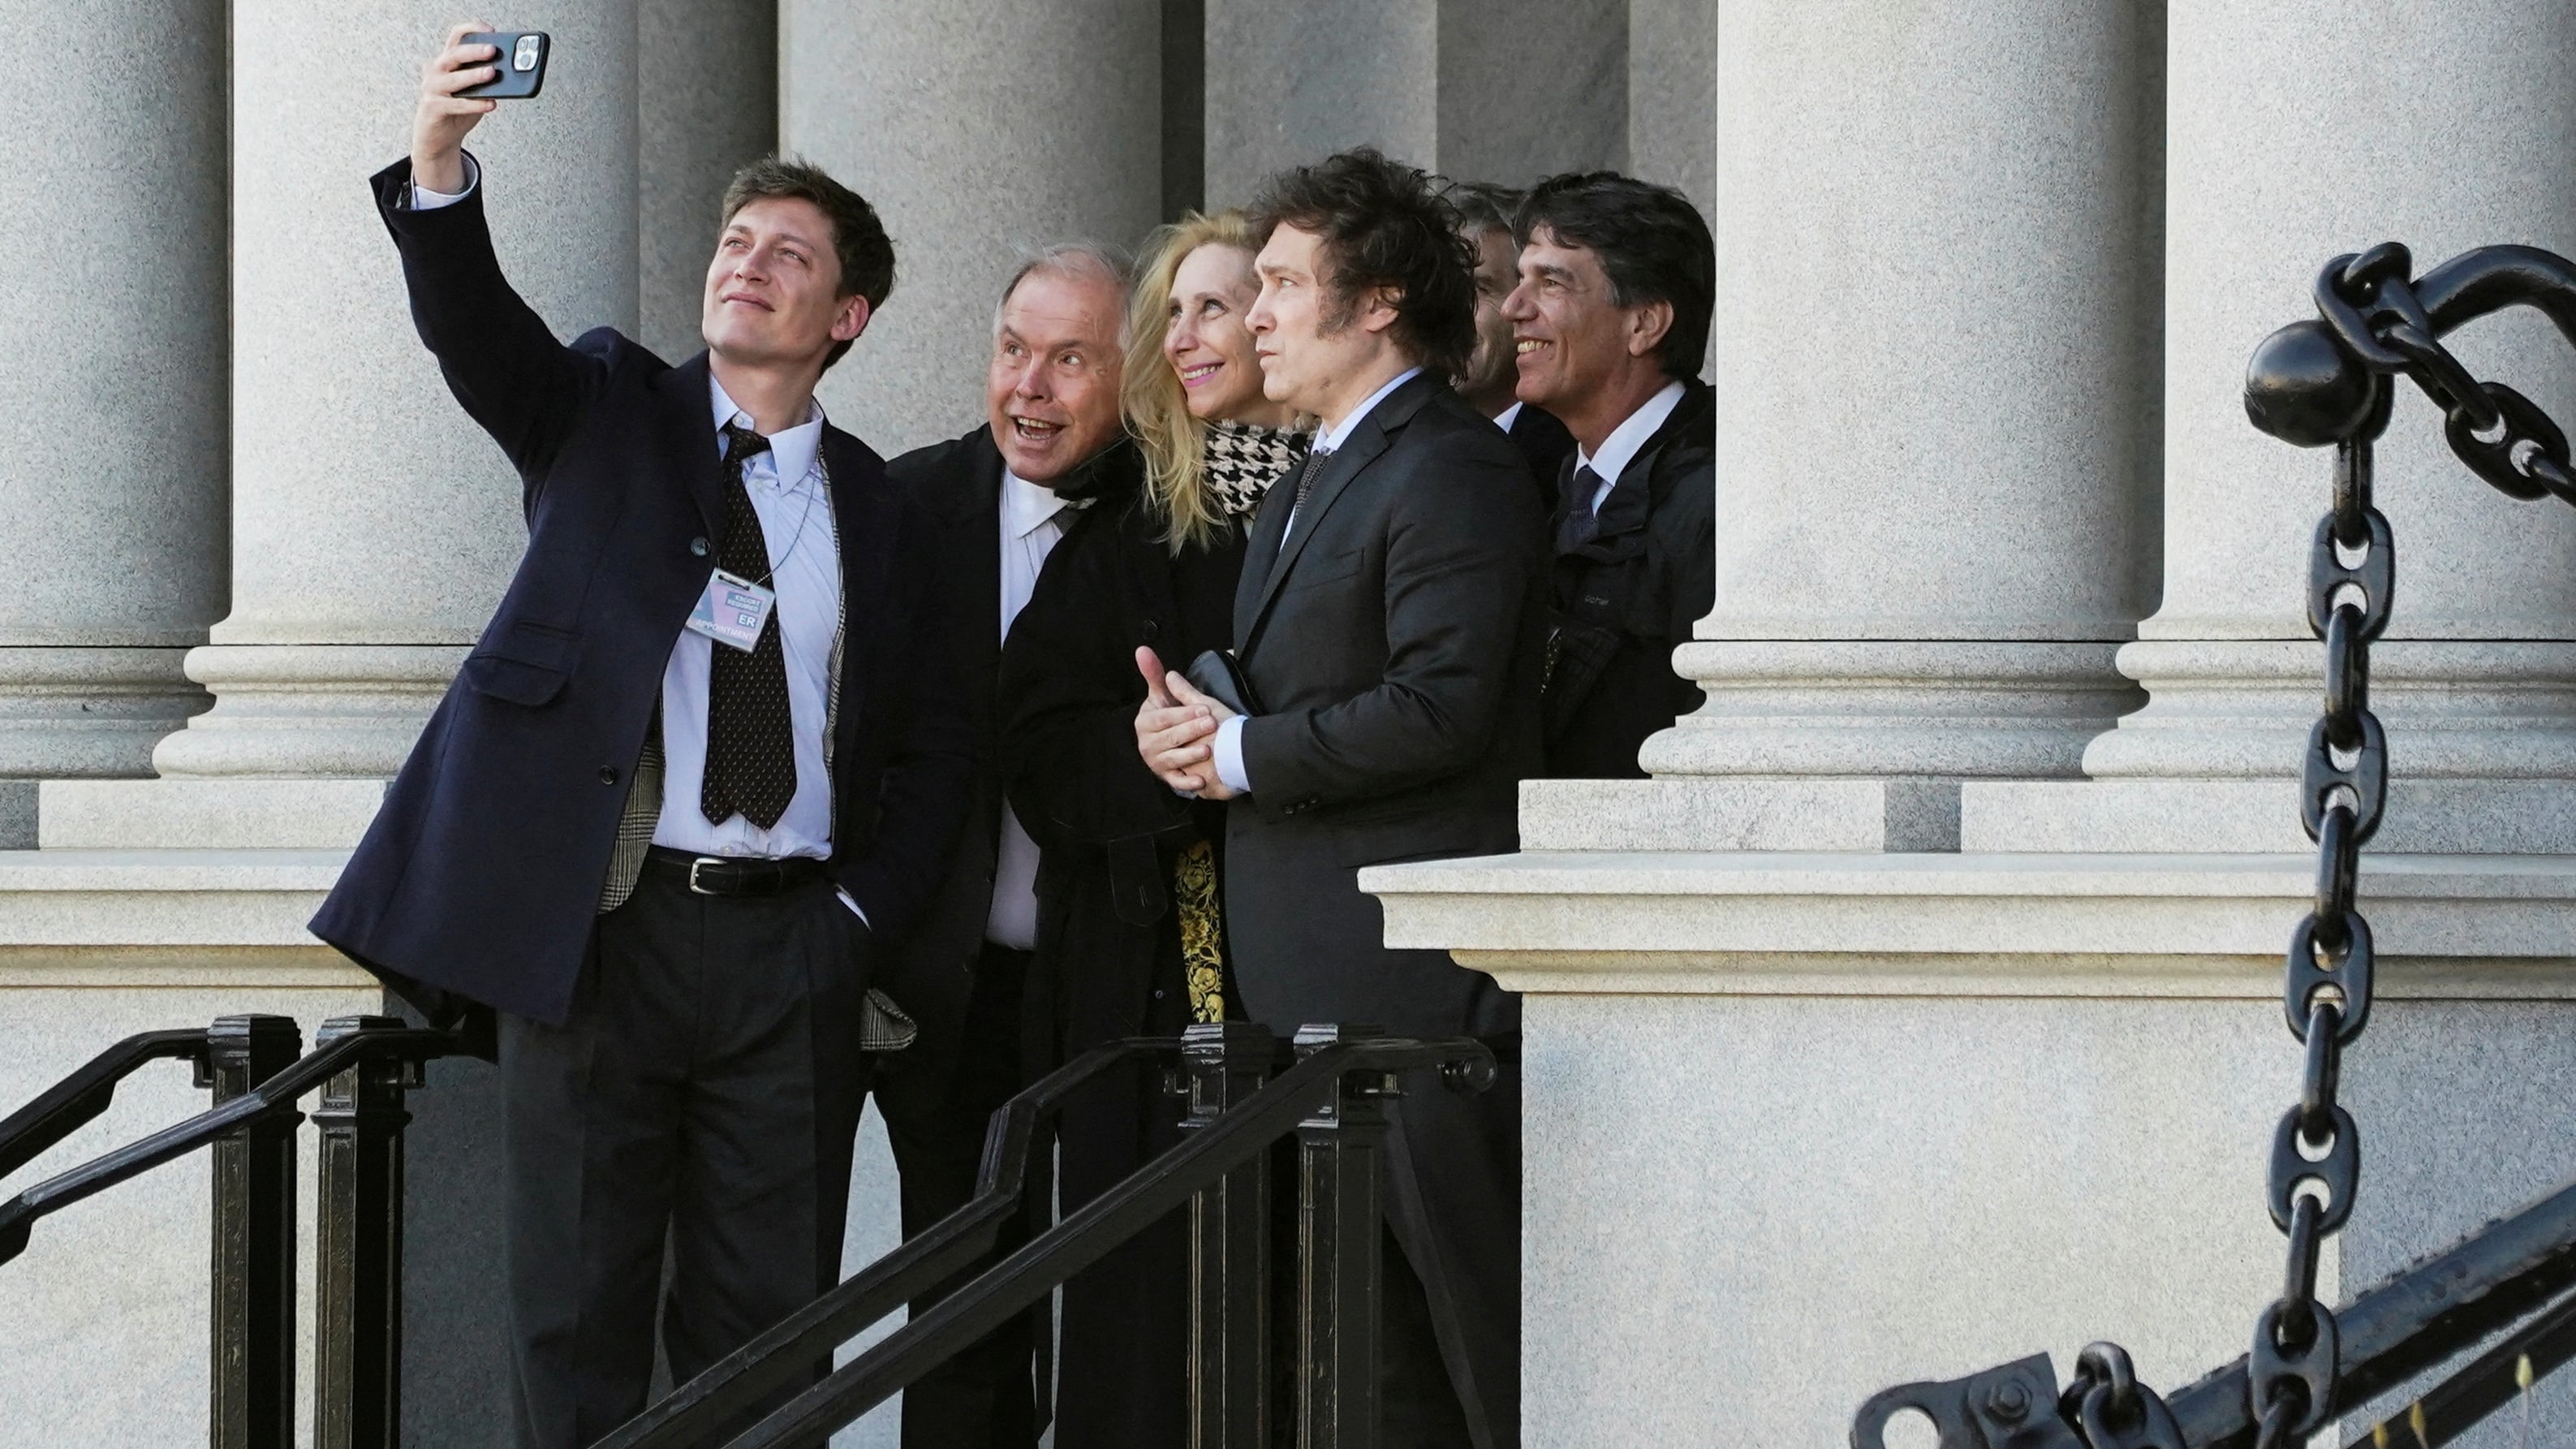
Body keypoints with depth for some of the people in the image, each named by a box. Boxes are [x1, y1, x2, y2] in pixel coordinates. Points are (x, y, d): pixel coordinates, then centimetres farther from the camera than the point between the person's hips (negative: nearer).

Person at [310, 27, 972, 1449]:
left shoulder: (879, 518, 14)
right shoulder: (608, 414, 9)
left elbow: (928, 748, 16)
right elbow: (474, 330, -10)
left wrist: (862, 912, 0)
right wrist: (438, 167, -30)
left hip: (793, 951, 2)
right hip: (601, 922, -2)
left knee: (767, 1320, 2)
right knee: (578, 1313, -2)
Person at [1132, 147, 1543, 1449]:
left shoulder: (1452, 473, -11)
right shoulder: (1303, 490, 21)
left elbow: (1440, 706, -21)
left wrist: (1244, 753, -13)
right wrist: (1190, 724, 2)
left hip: (1419, 976, -10)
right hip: (1307, 986, 10)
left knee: (1479, 1326, -9)